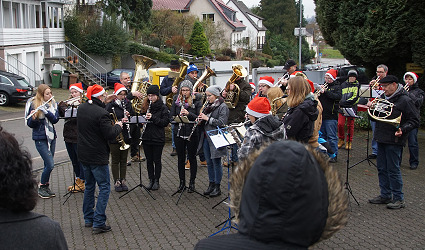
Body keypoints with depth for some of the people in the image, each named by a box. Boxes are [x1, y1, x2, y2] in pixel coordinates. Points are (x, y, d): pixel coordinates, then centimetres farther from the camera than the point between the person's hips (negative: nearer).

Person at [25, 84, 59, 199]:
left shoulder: (53, 103, 5)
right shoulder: (33, 104, -7)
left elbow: (55, 120, -7)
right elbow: (30, 124, -5)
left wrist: (46, 111, -22)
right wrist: (33, 117, -26)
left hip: (51, 136, 5)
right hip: (40, 138, -5)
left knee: (48, 164, 9)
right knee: (50, 164, -9)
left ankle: (46, 186, 24)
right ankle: (41, 188, 8)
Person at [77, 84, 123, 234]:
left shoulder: (81, 108, 4)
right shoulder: (101, 113, -22)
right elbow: (110, 135, -20)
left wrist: (104, 103, 19)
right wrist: (118, 126, -2)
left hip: (84, 154, 8)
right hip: (97, 157, -8)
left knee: (89, 186, 20)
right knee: (104, 188, 0)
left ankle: (88, 219, 28)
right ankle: (98, 223, -3)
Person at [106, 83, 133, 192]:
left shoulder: (127, 104, 8)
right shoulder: (110, 105, -7)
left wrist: (129, 115, -11)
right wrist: (120, 121, -25)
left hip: (125, 135, 4)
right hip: (114, 137, -4)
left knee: (124, 159, 12)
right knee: (115, 160, 5)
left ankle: (123, 181, 22)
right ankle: (117, 182, 14)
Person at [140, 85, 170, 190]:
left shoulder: (163, 107, -5)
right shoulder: (145, 106, 8)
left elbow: (165, 122, -12)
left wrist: (152, 118, -21)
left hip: (158, 138, -4)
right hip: (147, 137, 4)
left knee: (157, 160, 5)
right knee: (149, 160, 11)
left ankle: (157, 181, 16)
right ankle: (151, 180, 22)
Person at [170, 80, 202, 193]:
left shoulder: (196, 101, -4)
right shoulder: (176, 100, 5)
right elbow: (172, 115, 8)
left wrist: (188, 113, -23)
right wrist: (177, 117, -14)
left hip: (192, 133, -3)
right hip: (179, 133, 3)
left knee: (192, 157, 7)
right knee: (180, 158, 10)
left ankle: (192, 182, 18)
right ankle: (182, 182, 23)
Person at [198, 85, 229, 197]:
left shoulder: (222, 107, -10)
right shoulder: (208, 106, 13)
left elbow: (222, 123, -20)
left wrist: (207, 118, -20)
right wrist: (200, 119, -1)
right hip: (206, 137, 7)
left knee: (216, 162, 0)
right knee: (209, 162, 13)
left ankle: (217, 187, 10)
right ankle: (211, 184, 24)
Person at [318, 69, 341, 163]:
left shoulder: (337, 87, -1)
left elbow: (338, 96, -19)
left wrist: (326, 91, -24)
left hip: (331, 116, -6)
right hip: (321, 115, 6)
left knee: (332, 137, -4)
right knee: (322, 136, 13)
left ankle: (334, 155, 3)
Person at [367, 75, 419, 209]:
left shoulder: (405, 100, -9)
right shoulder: (383, 97, 13)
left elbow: (414, 121, -10)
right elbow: (374, 117, 22)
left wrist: (402, 129, -25)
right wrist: (371, 107, 2)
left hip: (394, 140, -8)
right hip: (381, 138, 8)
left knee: (393, 169, -3)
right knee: (382, 168, 13)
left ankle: (399, 199, 8)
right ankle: (385, 195, 24)